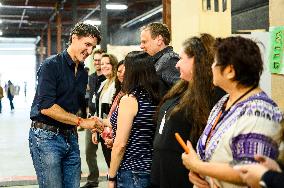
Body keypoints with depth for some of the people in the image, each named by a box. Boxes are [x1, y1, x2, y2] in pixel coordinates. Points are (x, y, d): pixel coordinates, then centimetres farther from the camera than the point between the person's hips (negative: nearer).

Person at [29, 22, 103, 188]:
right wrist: (81, 121, -18)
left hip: (71, 137, 7)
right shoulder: (51, 65, -11)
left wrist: (92, 124, 2)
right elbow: (46, 107, -20)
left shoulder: (83, 73, 12)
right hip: (46, 136, -7)